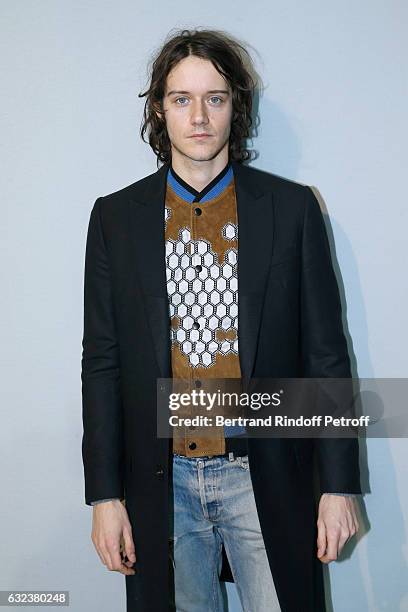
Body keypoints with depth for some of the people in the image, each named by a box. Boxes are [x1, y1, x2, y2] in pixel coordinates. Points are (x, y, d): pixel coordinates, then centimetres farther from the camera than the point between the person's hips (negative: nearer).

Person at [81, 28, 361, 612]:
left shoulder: (292, 207, -2)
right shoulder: (116, 216, 2)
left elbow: (326, 354, 0)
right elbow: (102, 361, 3)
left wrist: (338, 483, -2)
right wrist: (104, 494, 0)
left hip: (265, 477, -1)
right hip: (161, 481, 1)